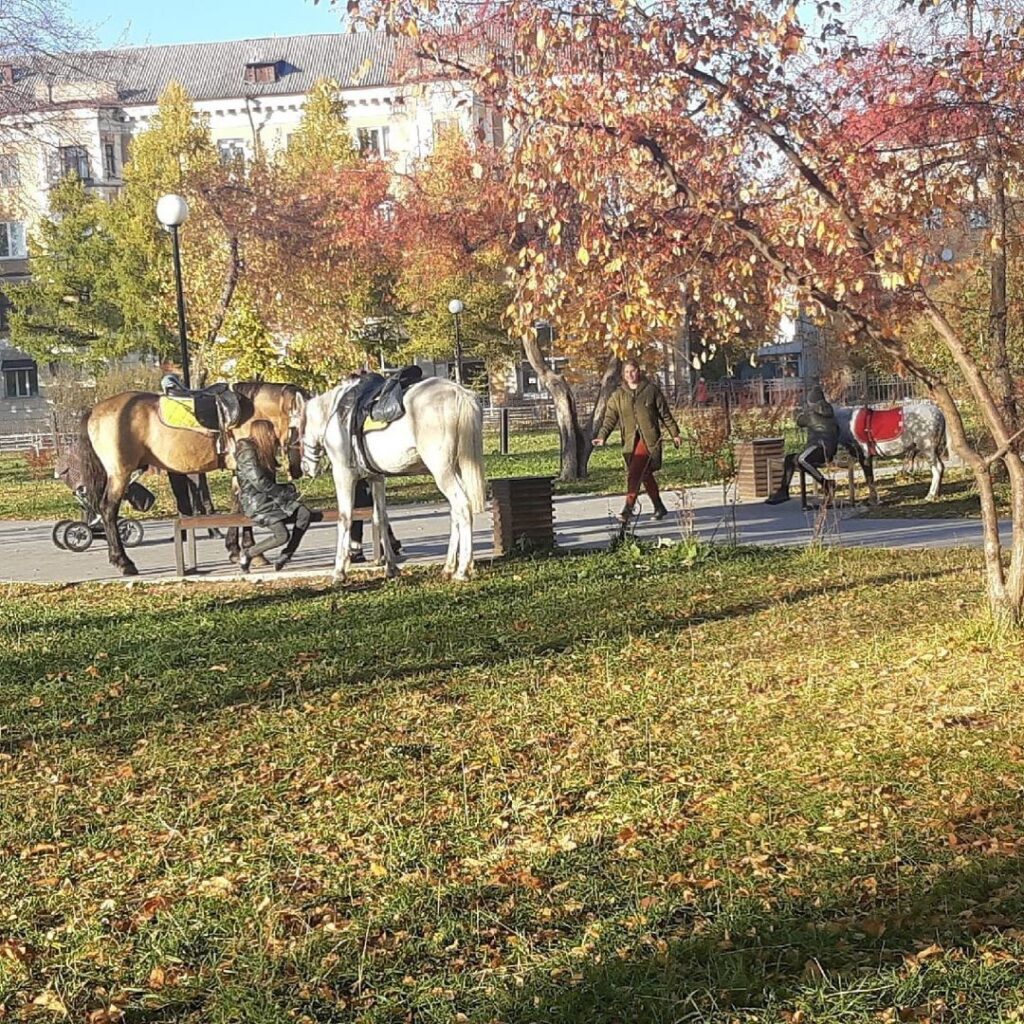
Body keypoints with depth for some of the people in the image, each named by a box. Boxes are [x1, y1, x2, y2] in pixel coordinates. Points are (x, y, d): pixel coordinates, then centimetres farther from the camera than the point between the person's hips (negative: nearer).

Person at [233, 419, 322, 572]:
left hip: (270, 500, 8)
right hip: (255, 503, -8)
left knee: (304, 513, -16)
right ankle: (247, 554, -5)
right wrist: (286, 493, -11)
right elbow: (259, 483, -16)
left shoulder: (264, 452, 18)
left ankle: (285, 556, -13)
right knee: (282, 534, -26)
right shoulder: (247, 452, -9)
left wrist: (287, 489, 0)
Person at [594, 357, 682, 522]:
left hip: (648, 438, -4)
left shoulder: (651, 390, 2)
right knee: (645, 474, 10)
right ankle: (659, 507, 25)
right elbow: (610, 417, 1)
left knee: (634, 472, -18)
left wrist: (674, 433, 10)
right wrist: (602, 436, -14)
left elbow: (665, 413, 8)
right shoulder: (618, 395, 9)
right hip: (630, 440, 4)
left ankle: (628, 509, -21)